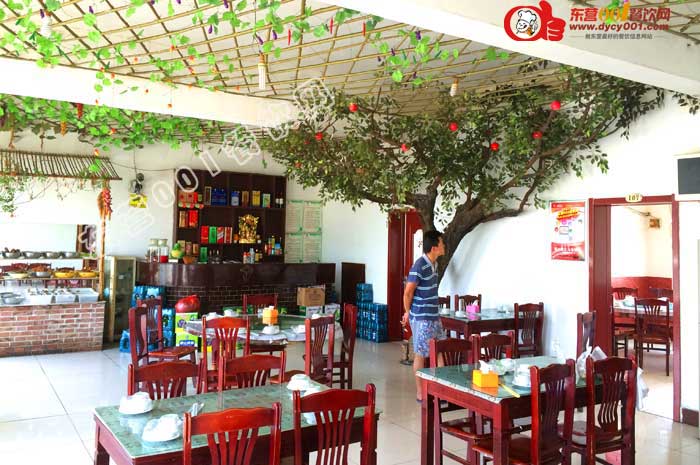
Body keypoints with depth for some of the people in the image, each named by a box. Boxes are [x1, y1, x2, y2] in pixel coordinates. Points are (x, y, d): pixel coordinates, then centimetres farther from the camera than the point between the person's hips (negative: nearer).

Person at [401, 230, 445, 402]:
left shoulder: (434, 263, 7)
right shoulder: (419, 266, -21)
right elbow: (408, 292, -16)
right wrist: (408, 313, -4)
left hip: (434, 316, 9)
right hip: (421, 318, -8)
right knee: (420, 354, 2)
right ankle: (420, 393, 14)